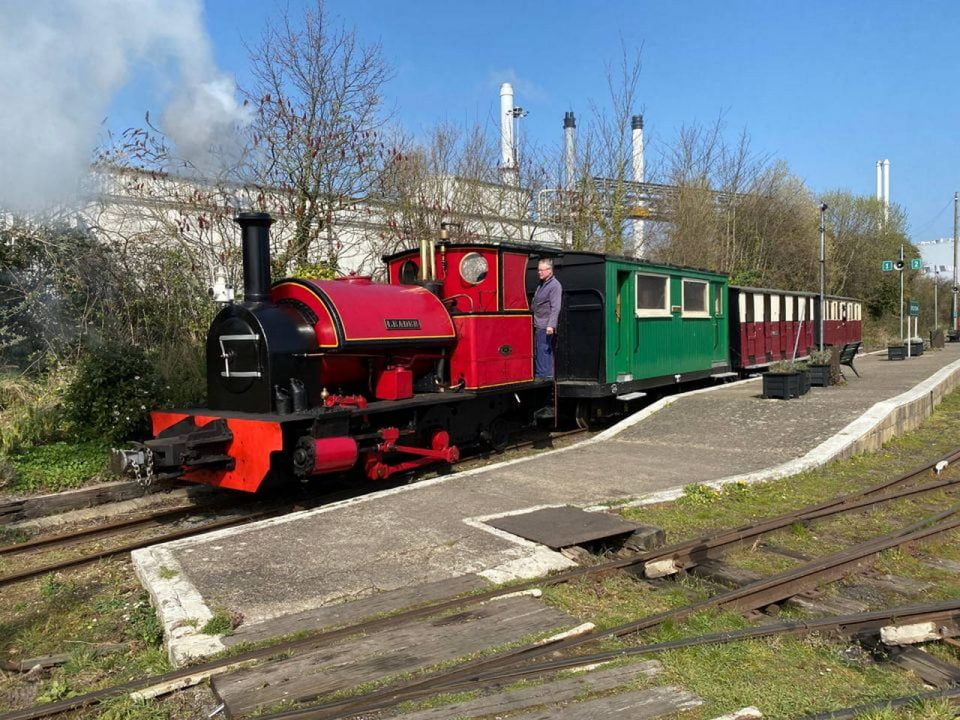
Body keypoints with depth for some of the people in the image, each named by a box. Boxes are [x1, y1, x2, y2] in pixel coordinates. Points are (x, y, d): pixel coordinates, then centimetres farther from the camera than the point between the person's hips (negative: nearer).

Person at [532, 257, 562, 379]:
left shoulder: (554, 285, -11)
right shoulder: (541, 285, 18)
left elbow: (555, 308, -18)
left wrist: (551, 325, -25)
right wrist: (534, 321, 21)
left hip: (545, 326, -10)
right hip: (538, 325, 10)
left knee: (543, 351, -8)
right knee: (537, 351, 14)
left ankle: (544, 376, -5)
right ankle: (538, 374, 23)